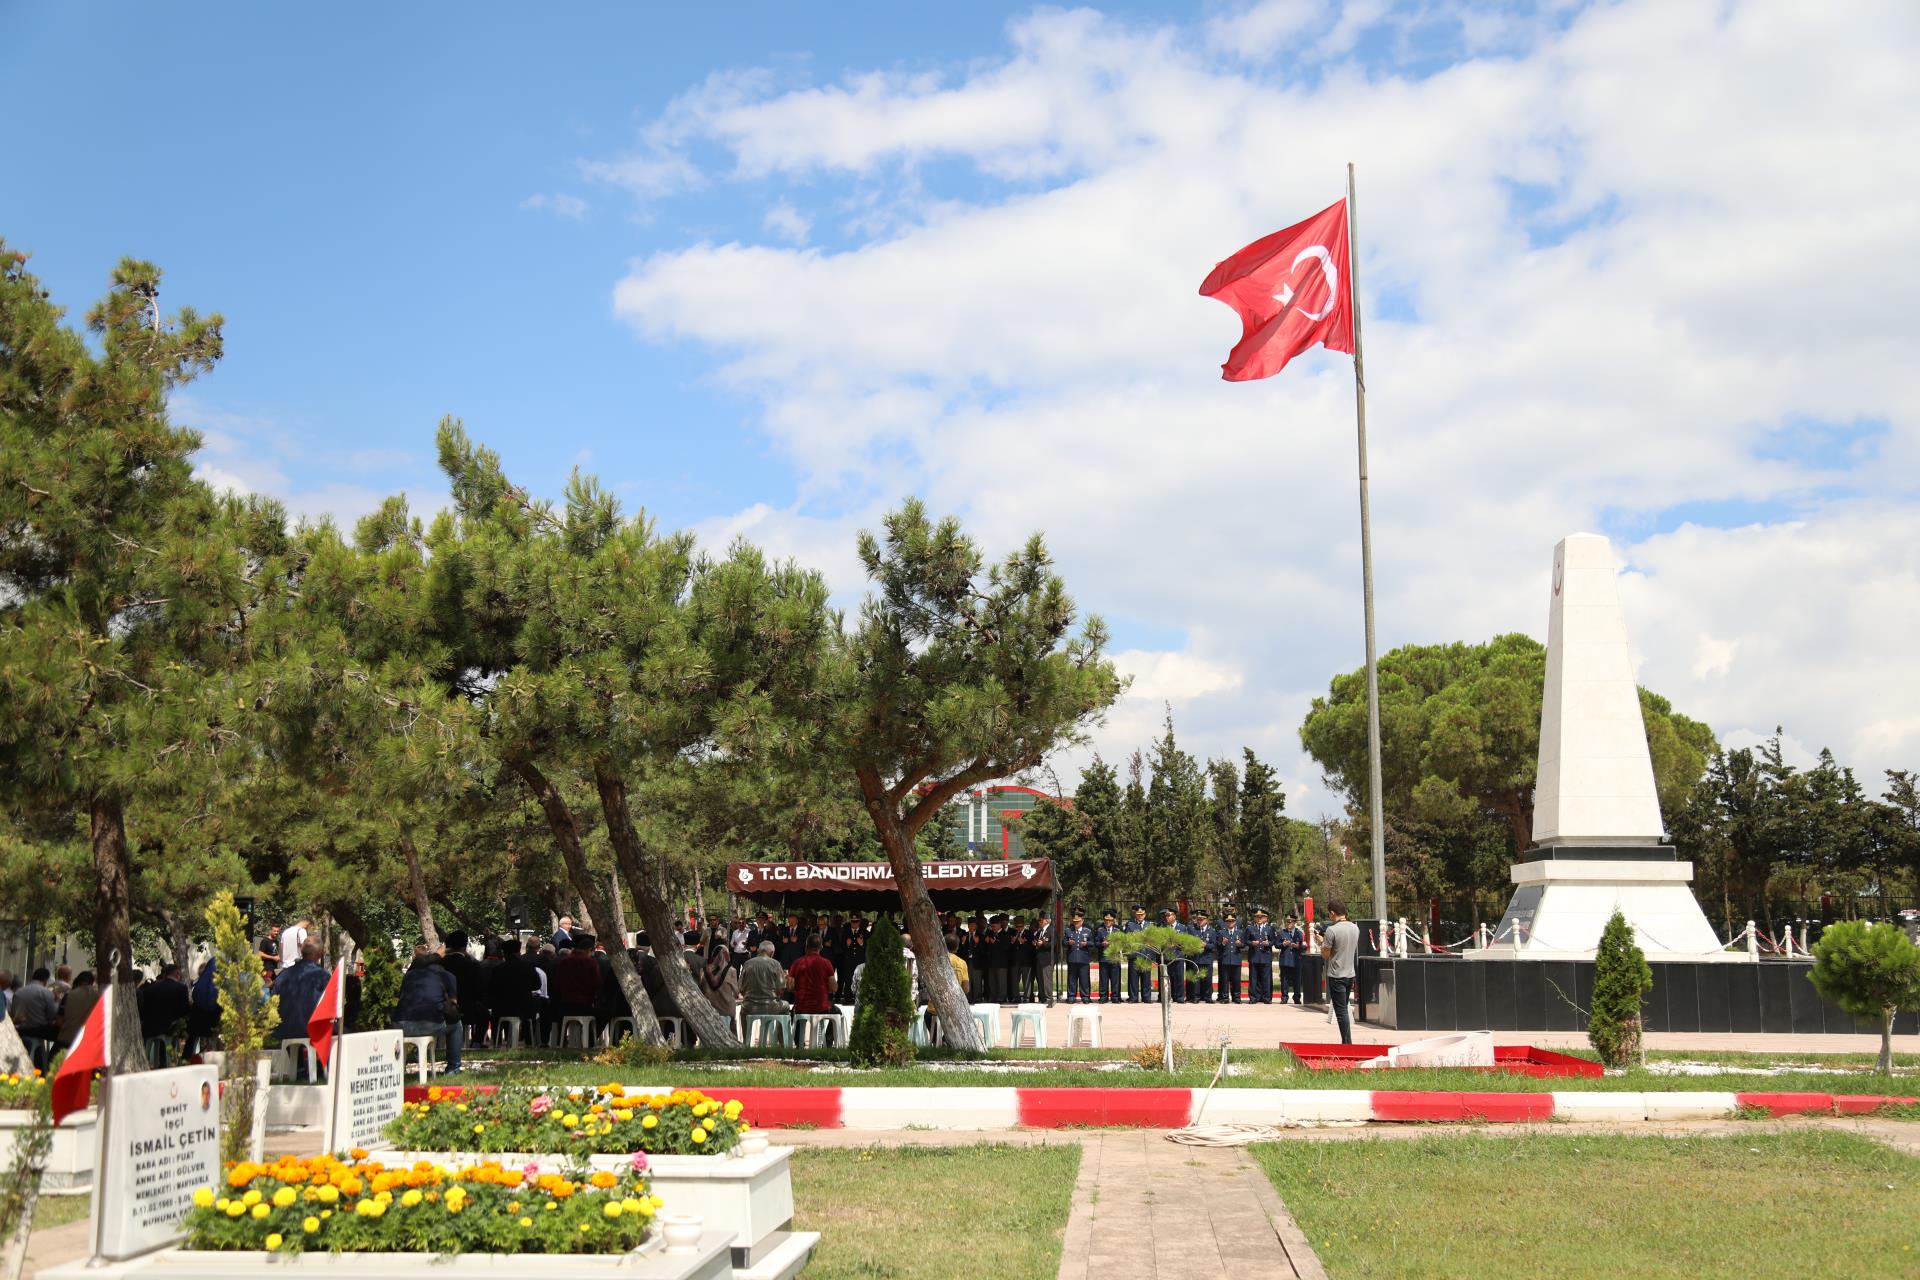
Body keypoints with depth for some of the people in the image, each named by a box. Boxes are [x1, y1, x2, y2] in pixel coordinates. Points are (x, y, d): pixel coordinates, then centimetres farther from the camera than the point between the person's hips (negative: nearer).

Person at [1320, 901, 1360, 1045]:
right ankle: (1346, 1042, 18)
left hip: (1336, 976, -7)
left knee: (1341, 1011, -2)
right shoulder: (1355, 928, 4)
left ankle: (1347, 1042, -2)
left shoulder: (1332, 930, -17)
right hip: (1350, 974, 7)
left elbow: (1326, 954, -13)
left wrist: (1322, 943, 6)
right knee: (1344, 1010, 17)